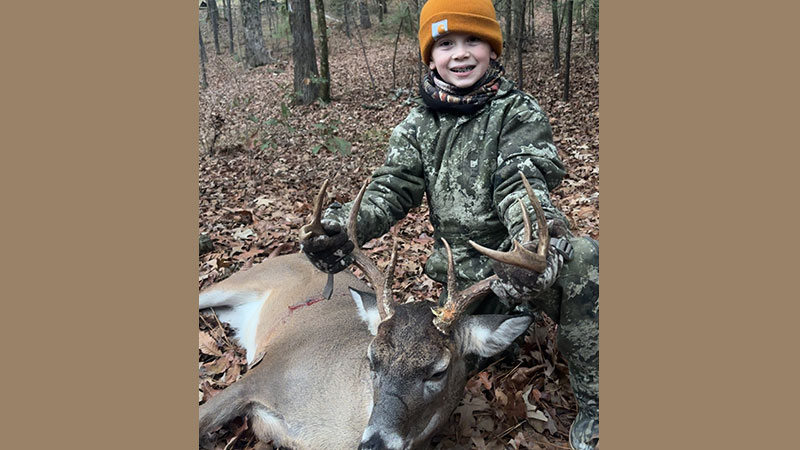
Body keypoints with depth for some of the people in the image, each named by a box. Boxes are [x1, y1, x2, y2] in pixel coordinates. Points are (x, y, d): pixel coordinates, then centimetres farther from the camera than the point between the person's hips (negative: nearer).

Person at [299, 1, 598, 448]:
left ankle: (595, 409, -19)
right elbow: (393, 187, -3)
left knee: (582, 262, -35)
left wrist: (536, 243, -44)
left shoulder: (519, 113, -4)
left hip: (522, 259, -4)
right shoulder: (419, 124, 7)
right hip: (461, 273, 5)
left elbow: (523, 182, -21)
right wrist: (343, 225, -25)